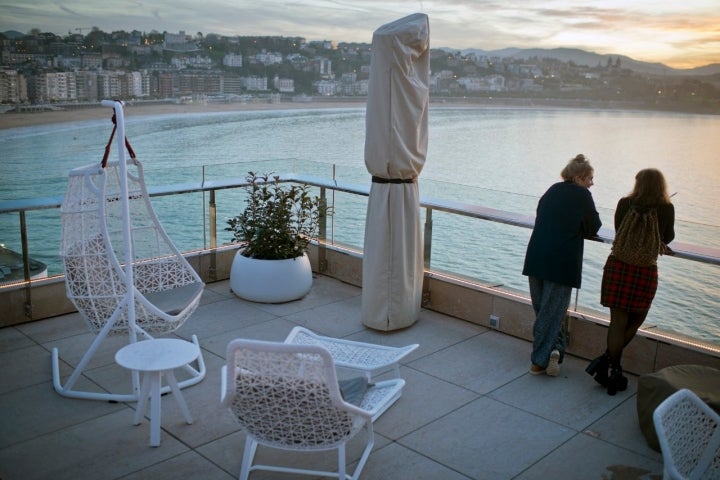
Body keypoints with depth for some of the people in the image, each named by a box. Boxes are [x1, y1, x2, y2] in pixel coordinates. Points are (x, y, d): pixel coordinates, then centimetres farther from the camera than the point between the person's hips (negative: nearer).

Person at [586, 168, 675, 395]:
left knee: (618, 321, 8)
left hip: (618, 265, 1)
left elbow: (620, 230, 7)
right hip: (645, 271, -1)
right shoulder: (667, 209, -4)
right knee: (636, 321, 16)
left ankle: (614, 369, 10)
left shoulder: (625, 204, -1)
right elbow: (668, 237, 8)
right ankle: (607, 359, 10)